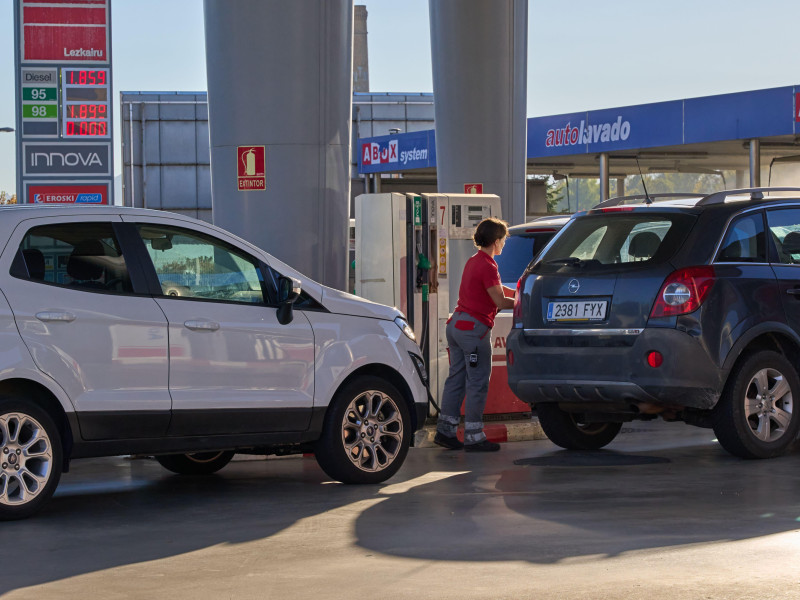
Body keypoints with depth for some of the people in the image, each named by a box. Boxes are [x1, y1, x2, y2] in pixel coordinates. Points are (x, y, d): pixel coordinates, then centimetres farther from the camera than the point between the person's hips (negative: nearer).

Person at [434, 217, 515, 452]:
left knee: (456, 378, 12)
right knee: (477, 383, -4)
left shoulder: (474, 261, 15)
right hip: (474, 328, -9)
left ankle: (445, 430, 11)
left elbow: (496, 290, 24)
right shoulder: (487, 266, -14)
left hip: (456, 324, 9)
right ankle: (473, 437, -1)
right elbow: (500, 301, -15)